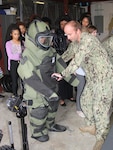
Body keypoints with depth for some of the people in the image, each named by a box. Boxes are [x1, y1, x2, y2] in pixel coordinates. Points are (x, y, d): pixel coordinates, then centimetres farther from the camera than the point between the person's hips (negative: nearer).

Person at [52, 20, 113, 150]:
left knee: (100, 108, -6)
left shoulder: (87, 40, -23)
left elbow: (77, 61, -26)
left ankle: (102, 139, 9)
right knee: (85, 101, 17)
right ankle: (92, 126, 36)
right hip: (92, 78, 10)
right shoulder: (80, 42, 8)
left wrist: (63, 74, -17)